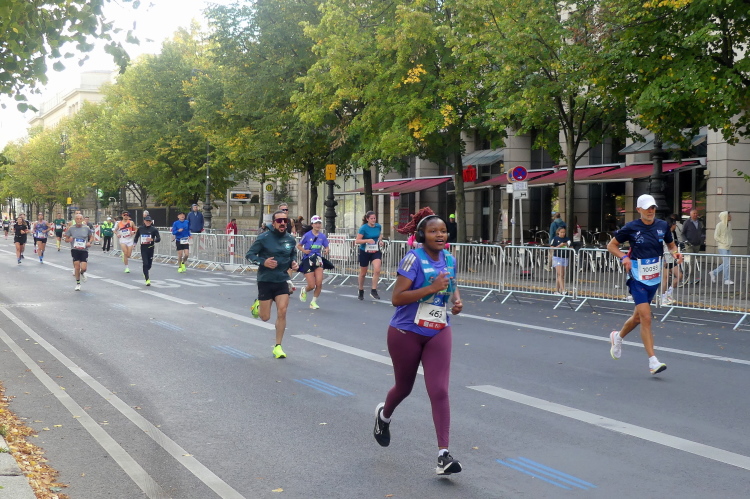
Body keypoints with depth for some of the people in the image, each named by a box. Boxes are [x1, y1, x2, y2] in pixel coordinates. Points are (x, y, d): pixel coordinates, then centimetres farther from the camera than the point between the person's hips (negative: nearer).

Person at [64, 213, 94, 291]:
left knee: (83, 268, -10)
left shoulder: (86, 228, -2)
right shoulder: (71, 228, -2)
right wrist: (69, 239, -18)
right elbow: (66, 239, 5)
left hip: (84, 250, 0)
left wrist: (89, 242, -9)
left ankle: (82, 273, 29)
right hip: (75, 250, 0)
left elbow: (91, 237, 11)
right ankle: (78, 283, 16)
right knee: (77, 266, -4)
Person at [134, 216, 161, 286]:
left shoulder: (154, 229, -4)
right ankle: (147, 279, -10)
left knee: (149, 264, 10)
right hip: (143, 249, 0)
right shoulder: (140, 229, 4)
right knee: (145, 263, -12)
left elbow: (159, 239, -8)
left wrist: (152, 239, -26)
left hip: (150, 248, 0)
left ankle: (145, 272, 44)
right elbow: (136, 237, 19)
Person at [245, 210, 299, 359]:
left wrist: (294, 263, 0)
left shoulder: (291, 240, 3)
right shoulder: (263, 238, -10)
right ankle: (258, 305, 41)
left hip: (282, 281, 3)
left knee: (282, 312, -9)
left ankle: (278, 347, 4)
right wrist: (263, 262, -23)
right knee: (265, 317, 4)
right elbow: (249, 254, -7)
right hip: (265, 281, -3)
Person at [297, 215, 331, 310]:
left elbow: (326, 247, 12)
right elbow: (298, 246, 2)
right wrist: (304, 251, -16)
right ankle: (304, 290, 33)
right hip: (308, 260, -3)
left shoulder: (322, 236, 1)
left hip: (318, 260, 3)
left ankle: (314, 302, 12)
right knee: (312, 286, -5)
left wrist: (326, 251, -10)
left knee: (319, 283, -10)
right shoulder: (307, 235, -8)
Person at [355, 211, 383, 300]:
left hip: (375, 251, 2)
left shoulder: (378, 226, -1)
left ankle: (374, 290, -11)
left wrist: (379, 241, 1)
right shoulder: (363, 228, -14)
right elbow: (357, 241, -16)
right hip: (365, 252, -2)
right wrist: (367, 240, -29)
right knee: (363, 273, 11)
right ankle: (361, 291, 33)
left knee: (377, 270, -21)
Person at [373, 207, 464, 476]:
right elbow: (396, 298, -22)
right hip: (407, 332, -3)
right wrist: (431, 288, -29)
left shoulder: (450, 260, 2)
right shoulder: (414, 259, -16)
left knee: (439, 390, -10)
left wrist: (457, 300, 1)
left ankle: (443, 455, -9)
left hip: (438, 333, 4)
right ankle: (384, 415, 50)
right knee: (404, 387, 15)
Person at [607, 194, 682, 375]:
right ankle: (653, 362, -12)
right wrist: (624, 257, -17)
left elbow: (671, 244, 17)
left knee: (638, 316, 18)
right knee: (646, 318, -13)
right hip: (638, 279, -5)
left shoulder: (662, 225, 2)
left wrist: (675, 253, -6)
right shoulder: (631, 228, -9)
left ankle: (618, 337, 47)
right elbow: (611, 245, 0)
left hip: (654, 278, 5)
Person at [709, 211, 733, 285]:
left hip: (728, 248, 8)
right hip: (722, 247, -8)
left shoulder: (729, 225, 10)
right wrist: (724, 243, -14)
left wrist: (730, 244, 6)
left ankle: (714, 273, 23)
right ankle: (726, 280, -1)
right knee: (726, 263, -8)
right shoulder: (719, 225, -12)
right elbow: (716, 236, -14)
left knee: (726, 263, 9)